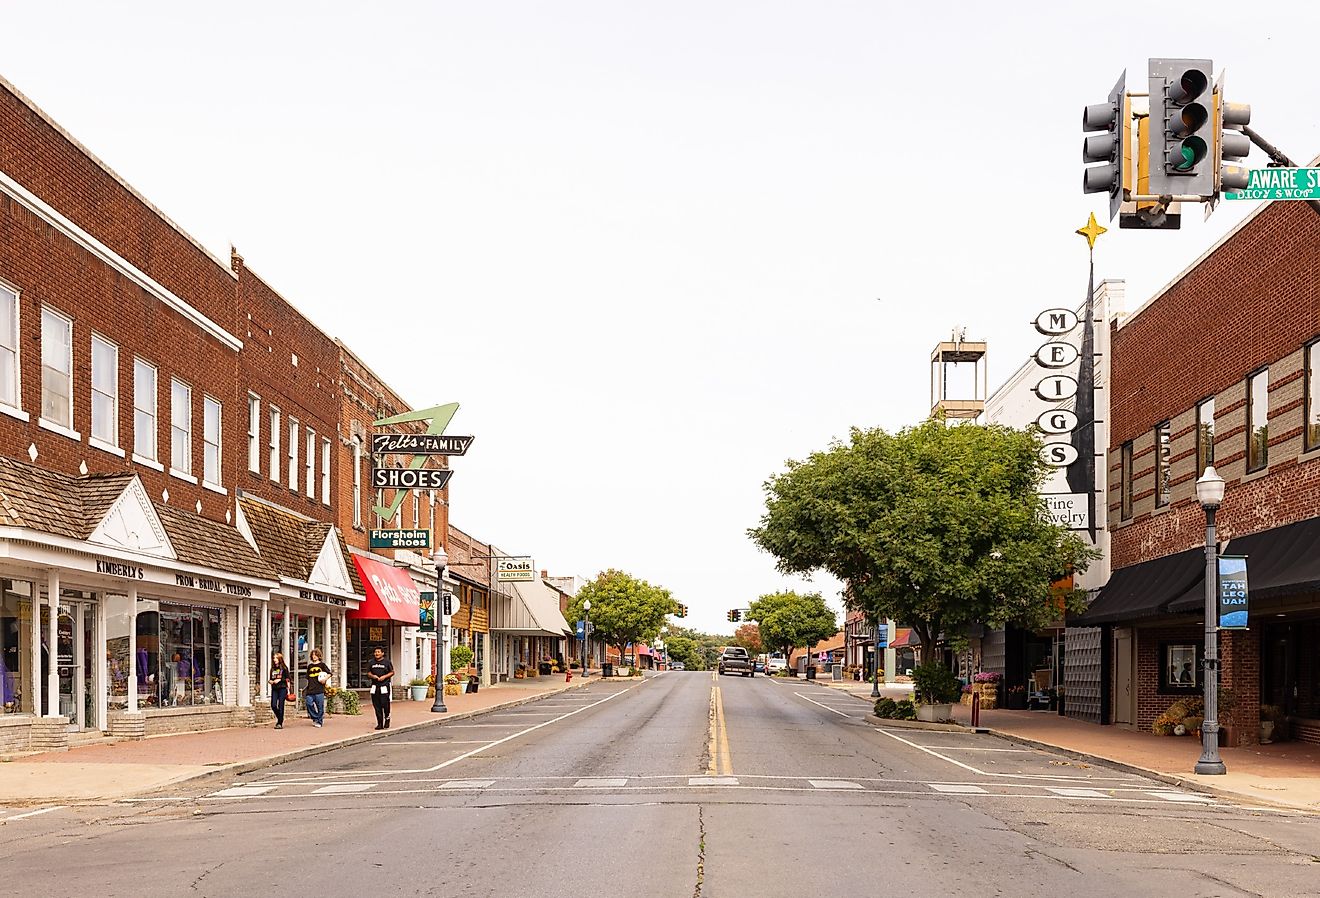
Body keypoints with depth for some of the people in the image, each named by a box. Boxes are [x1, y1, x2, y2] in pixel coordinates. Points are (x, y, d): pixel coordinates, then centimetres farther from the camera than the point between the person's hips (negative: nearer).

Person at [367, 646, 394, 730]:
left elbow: (392, 672, 4)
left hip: (384, 686, -4)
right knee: (376, 705, 2)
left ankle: (387, 719, 14)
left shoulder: (387, 661, 1)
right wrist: (372, 676, -4)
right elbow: (368, 673, 18)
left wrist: (384, 676, -11)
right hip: (375, 686, 4)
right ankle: (379, 723, 7)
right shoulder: (372, 662, 12)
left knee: (385, 703, -10)